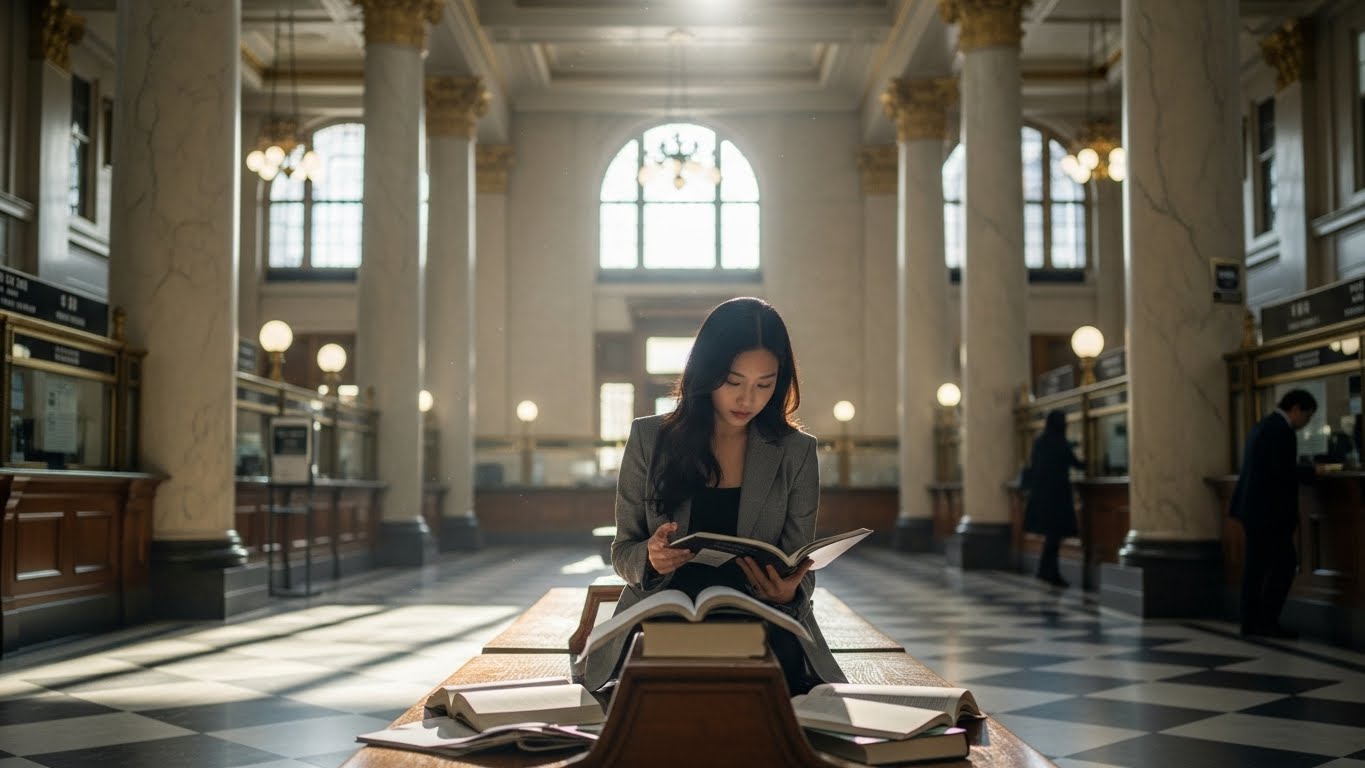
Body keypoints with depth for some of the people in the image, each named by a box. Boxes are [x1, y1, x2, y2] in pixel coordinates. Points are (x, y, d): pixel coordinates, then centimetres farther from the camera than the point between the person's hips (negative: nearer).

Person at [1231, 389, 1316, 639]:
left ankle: (1251, 622, 13)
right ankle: (1267, 621, -5)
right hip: (1268, 509, -10)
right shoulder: (1281, 430, -14)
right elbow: (1285, 473, -19)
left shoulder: (1263, 426, 17)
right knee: (1285, 563, -6)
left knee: (1256, 565, 11)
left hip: (1252, 506, 10)